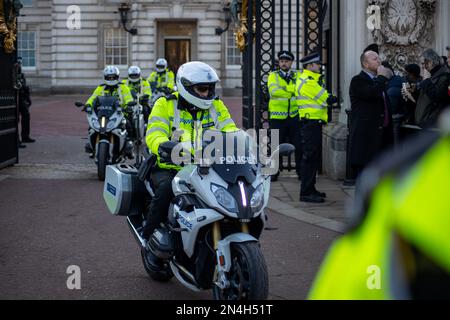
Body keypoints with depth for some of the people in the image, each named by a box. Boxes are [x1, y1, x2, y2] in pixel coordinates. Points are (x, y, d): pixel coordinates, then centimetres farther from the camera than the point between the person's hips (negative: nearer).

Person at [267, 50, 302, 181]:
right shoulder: (273, 76, 6)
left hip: (294, 116, 1)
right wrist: (292, 92, -16)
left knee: (299, 146, 3)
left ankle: (301, 172, 14)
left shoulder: (298, 76, 11)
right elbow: (274, 91, -14)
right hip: (278, 116, -1)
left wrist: (285, 89, -18)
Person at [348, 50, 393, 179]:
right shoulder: (358, 81, -6)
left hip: (381, 134, 8)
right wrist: (382, 77, -13)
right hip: (366, 137, -8)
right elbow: (371, 94, -25)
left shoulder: (379, 81, 20)